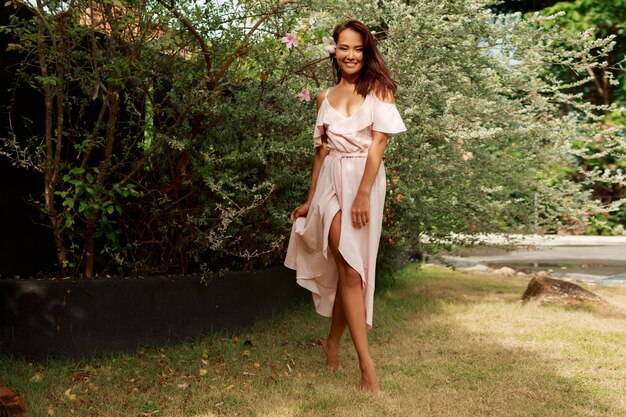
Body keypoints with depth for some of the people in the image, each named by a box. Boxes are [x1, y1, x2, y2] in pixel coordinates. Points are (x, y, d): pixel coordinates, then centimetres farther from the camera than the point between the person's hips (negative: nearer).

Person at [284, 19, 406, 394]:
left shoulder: (377, 88, 2)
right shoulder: (326, 97, 13)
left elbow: (379, 141, -8)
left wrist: (363, 193, -17)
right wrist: (310, 199, 15)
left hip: (365, 179, -2)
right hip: (332, 181, 2)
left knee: (351, 269, 3)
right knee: (349, 269, -8)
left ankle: (334, 341, 26)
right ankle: (367, 362, -7)